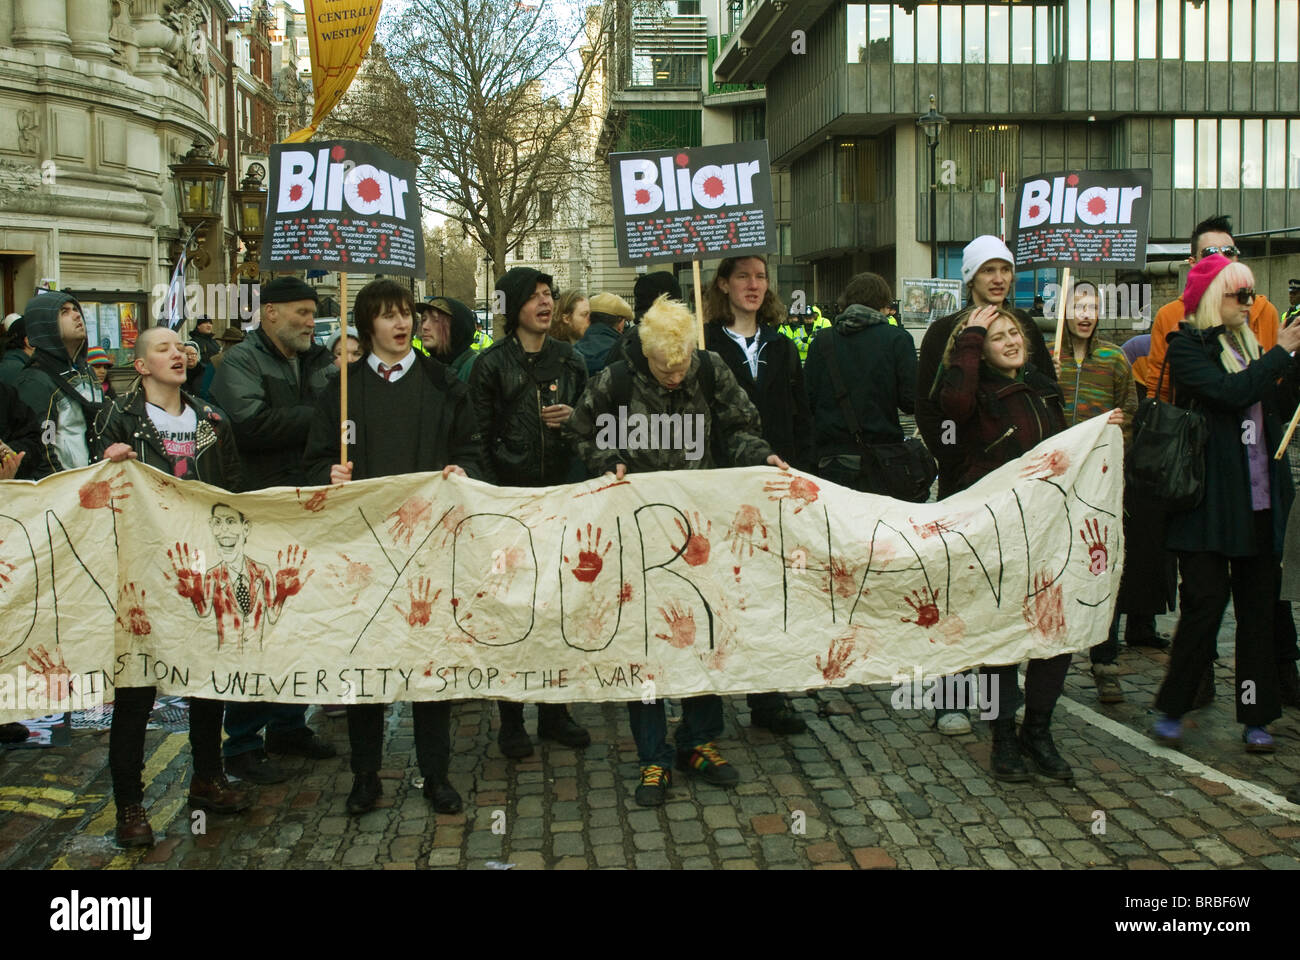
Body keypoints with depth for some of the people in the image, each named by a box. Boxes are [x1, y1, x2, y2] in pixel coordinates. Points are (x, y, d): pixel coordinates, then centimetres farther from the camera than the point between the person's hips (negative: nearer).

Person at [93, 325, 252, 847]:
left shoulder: (210, 420, 11)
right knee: (136, 686, -1)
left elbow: (233, 489, 12)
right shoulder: (119, 417, -1)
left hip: (205, 564, 5)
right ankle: (128, 804, 8)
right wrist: (111, 467, -24)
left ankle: (208, 779, 30)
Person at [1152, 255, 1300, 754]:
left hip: (1259, 501, 6)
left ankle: (1256, 718, 15)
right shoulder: (1186, 347, -5)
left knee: (1258, 608, 7)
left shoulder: (1248, 345, 16)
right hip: (1209, 501, -6)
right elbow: (1229, 392, -21)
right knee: (1205, 603, -5)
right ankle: (1172, 709, 11)